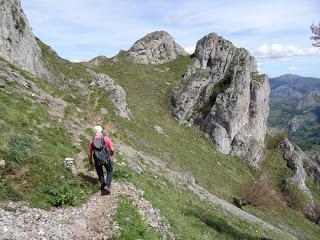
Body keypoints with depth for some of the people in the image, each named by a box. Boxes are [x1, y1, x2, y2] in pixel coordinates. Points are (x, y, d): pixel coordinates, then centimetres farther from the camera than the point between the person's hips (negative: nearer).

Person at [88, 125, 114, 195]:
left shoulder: (91, 141, -2)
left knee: (100, 174, 25)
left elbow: (90, 153, 2)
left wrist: (91, 162, 18)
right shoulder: (106, 138, -6)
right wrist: (111, 156, 16)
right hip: (107, 159, -1)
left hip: (97, 161, 1)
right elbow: (112, 150, -5)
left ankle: (103, 187, 35)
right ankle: (107, 186, 9)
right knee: (110, 171, 23)